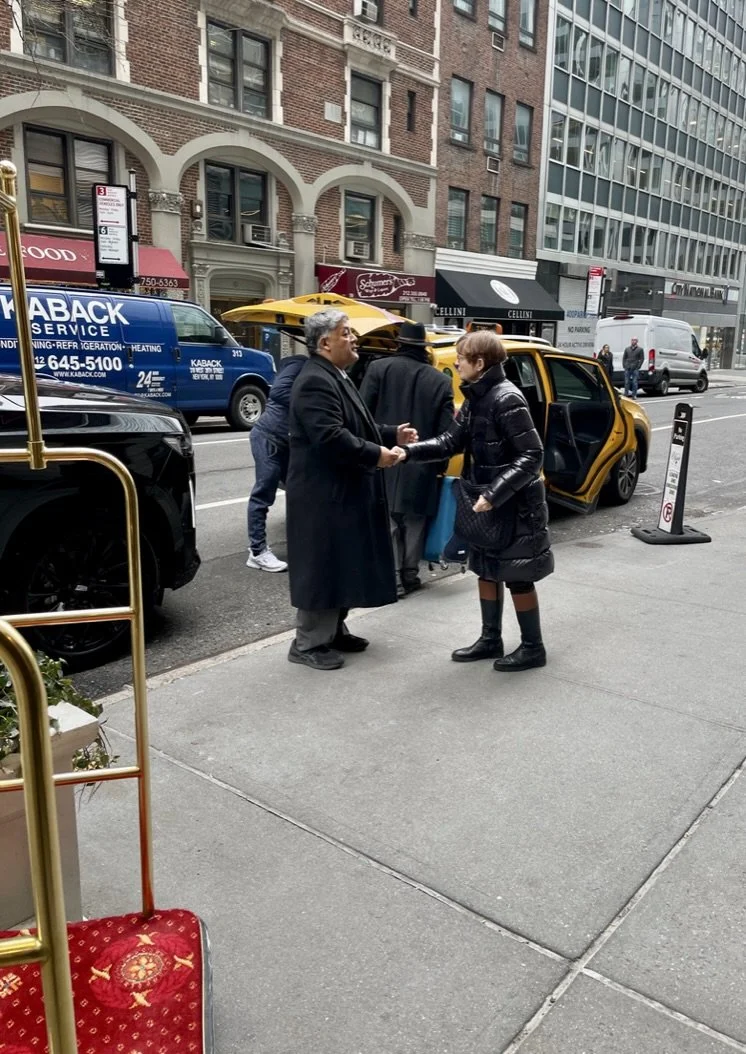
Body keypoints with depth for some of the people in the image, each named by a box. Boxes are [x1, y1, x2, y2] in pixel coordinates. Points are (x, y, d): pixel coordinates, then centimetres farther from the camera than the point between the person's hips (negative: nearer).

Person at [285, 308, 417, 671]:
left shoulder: (337, 378, 17)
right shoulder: (315, 382, -18)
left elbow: (355, 428, 23)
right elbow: (331, 437, -28)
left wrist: (392, 434, 12)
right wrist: (376, 455, -21)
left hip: (342, 491, 11)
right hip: (323, 494, -11)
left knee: (343, 566, 17)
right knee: (322, 569, -3)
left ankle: (334, 630, 29)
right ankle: (308, 643, 8)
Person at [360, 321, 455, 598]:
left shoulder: (378, 368, -1)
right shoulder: (440, 381, 3)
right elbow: (445, 431, 1)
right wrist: (439, 465, 12)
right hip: (421, 465, 1)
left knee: (388, 521, 6)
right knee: (414, 522, 14)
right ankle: (409, 576, 21)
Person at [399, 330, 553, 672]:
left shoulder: (507, 399, -21)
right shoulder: (475, 399, 6)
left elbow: (532, 457, -23)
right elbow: (451, 441, 6)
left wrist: (494, 494, -27)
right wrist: (409, 452, -7)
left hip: (515, 505, -9)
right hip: (487, 502, 9)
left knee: (517, 577, 3)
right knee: (486, 570, 16)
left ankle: (532, 647, 18)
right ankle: (490, 639, 30)